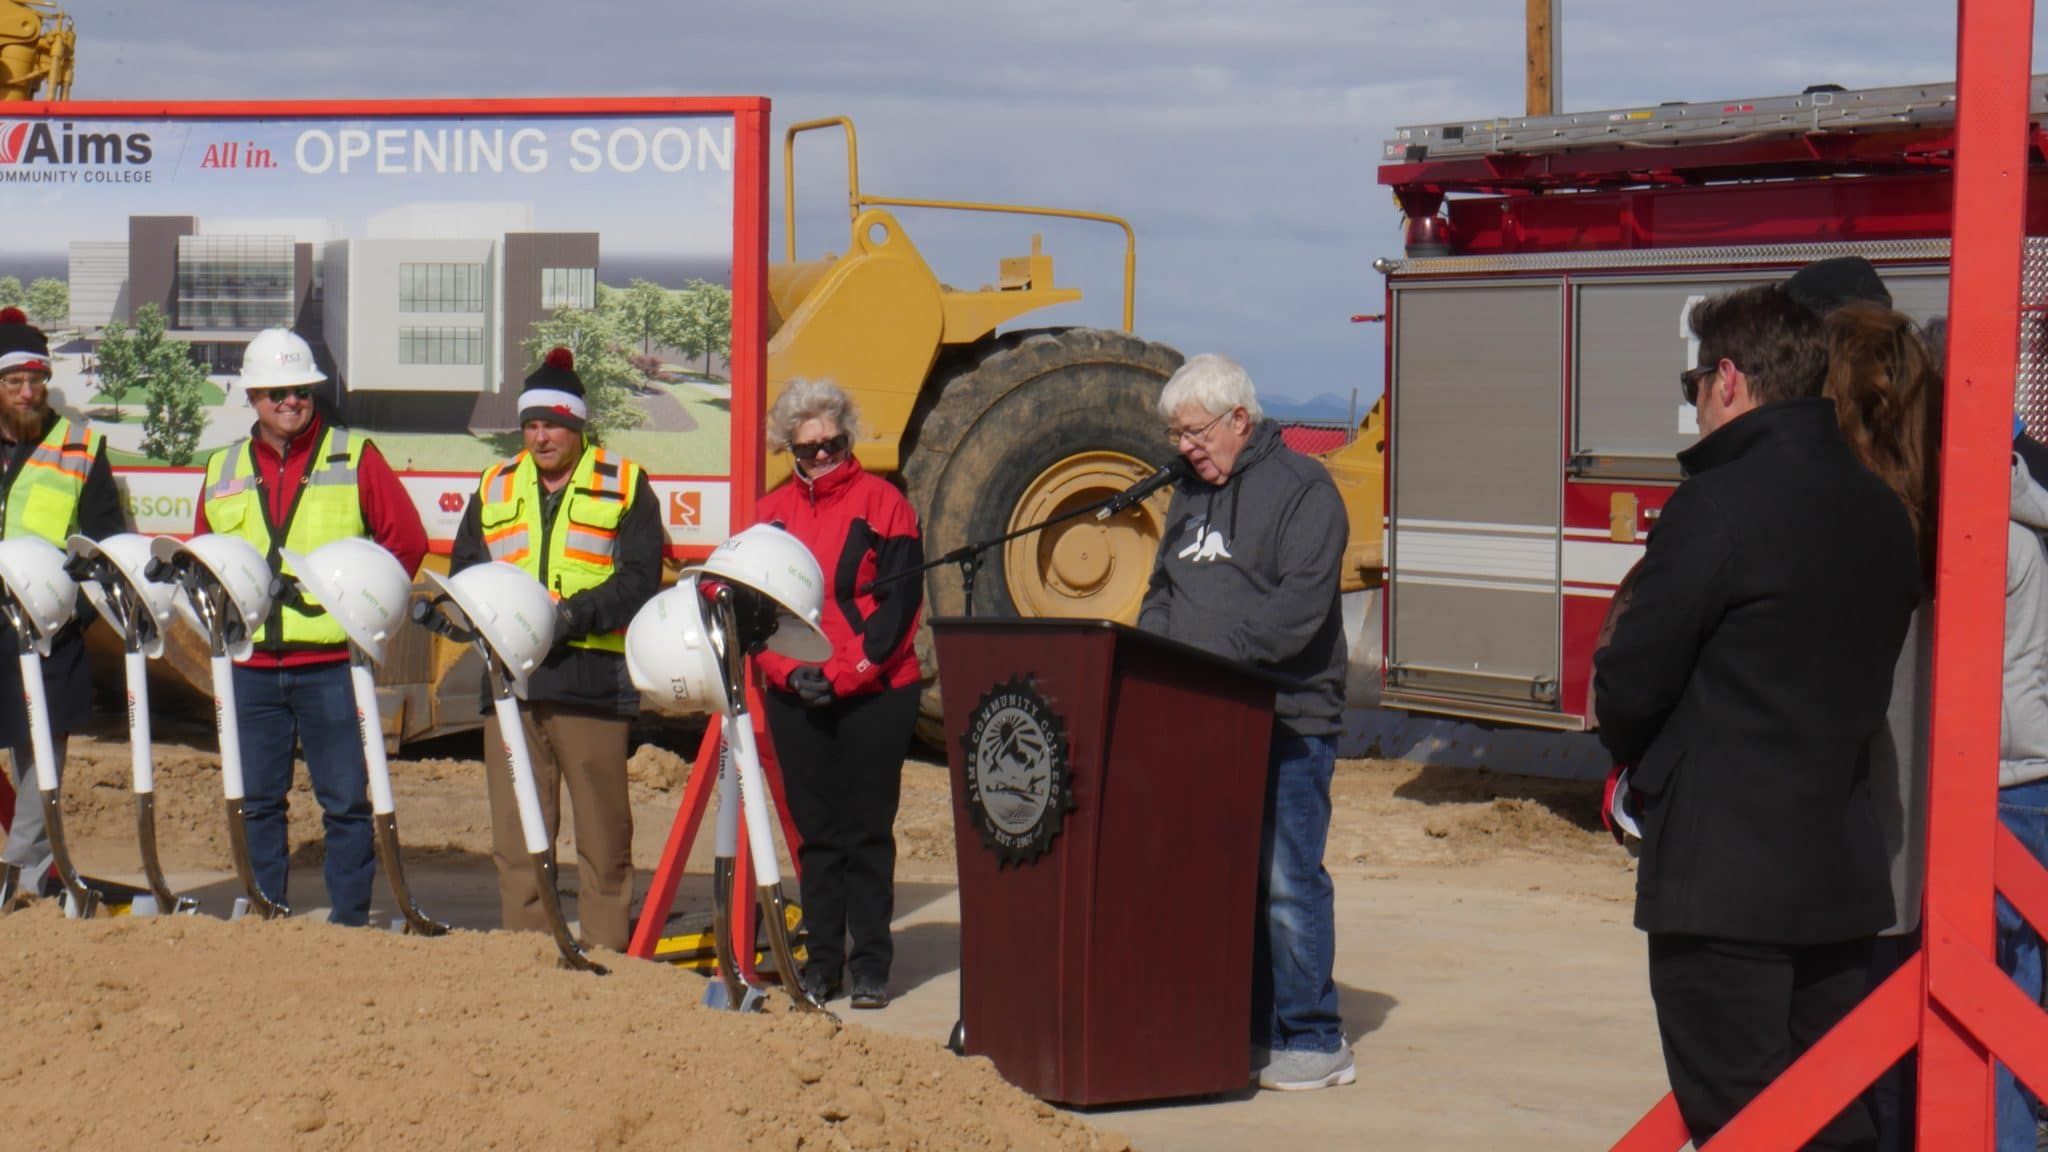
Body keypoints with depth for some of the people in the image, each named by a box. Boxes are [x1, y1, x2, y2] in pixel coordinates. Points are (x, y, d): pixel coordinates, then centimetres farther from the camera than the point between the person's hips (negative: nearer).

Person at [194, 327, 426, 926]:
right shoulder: (223, 470, 14)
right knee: (256, 800, 8)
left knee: (345, 799, -1)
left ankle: (349, 920, 6)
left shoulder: (354, 457, 3)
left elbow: (407, 539, 1)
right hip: (250, 664, 3)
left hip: (331, 661, -3)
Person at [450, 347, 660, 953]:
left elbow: (639, 582, -5)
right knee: (515, 834, 4)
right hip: (510, 678, 4)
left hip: (592, 680, -4)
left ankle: (605, 954, 8)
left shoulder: (624, 486, 4)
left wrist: (574, 614, -19)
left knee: (603, 835, 2)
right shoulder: (495, 488, 17)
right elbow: (464, 569, 16)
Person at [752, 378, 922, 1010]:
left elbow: (898, 603, -6)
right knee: (815, 832, 7)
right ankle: (821, 961, 13)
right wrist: (789, 670, -8)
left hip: (874, 696, -3)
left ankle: (870, 965, 4)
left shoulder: (882, 502, -1)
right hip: (795, 698, 4)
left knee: (868, 832, -1)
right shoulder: (772, 513, 10)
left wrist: (842, 673, -13)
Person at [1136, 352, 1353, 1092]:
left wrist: (1215, 656, -22)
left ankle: (1311, 1042, 2)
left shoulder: (1302, 489, -5)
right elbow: (1164, 595, 22)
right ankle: (1245, 1027, 17)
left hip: (1286, 724, -7)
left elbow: (1299, 606, -16)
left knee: (1286, 880, -6)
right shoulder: (1191, 496, 20)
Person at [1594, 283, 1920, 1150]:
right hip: (1843, 872, 7)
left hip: (1722, 878, -7)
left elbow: (1631, 685, -11)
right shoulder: (1880, 511, 8)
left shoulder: (1717, 506, -15)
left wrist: (1640, 762, 10)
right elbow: (1867, 679, 12)